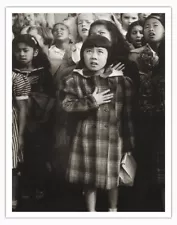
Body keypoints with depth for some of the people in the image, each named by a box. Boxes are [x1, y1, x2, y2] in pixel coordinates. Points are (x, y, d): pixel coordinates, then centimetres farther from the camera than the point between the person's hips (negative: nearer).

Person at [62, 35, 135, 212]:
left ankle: (113, 210, 37)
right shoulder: (74, 79, 0)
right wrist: (92, 101, -17)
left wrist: (129, 142, 0)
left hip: (113, 138, 0)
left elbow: (128, 114, -1)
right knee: (88, 180, 10)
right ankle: (91, 211, 30)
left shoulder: (121, 81, -3)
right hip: (86, 138, 1)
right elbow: (67, 105, -9)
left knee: (113, 178, 13)